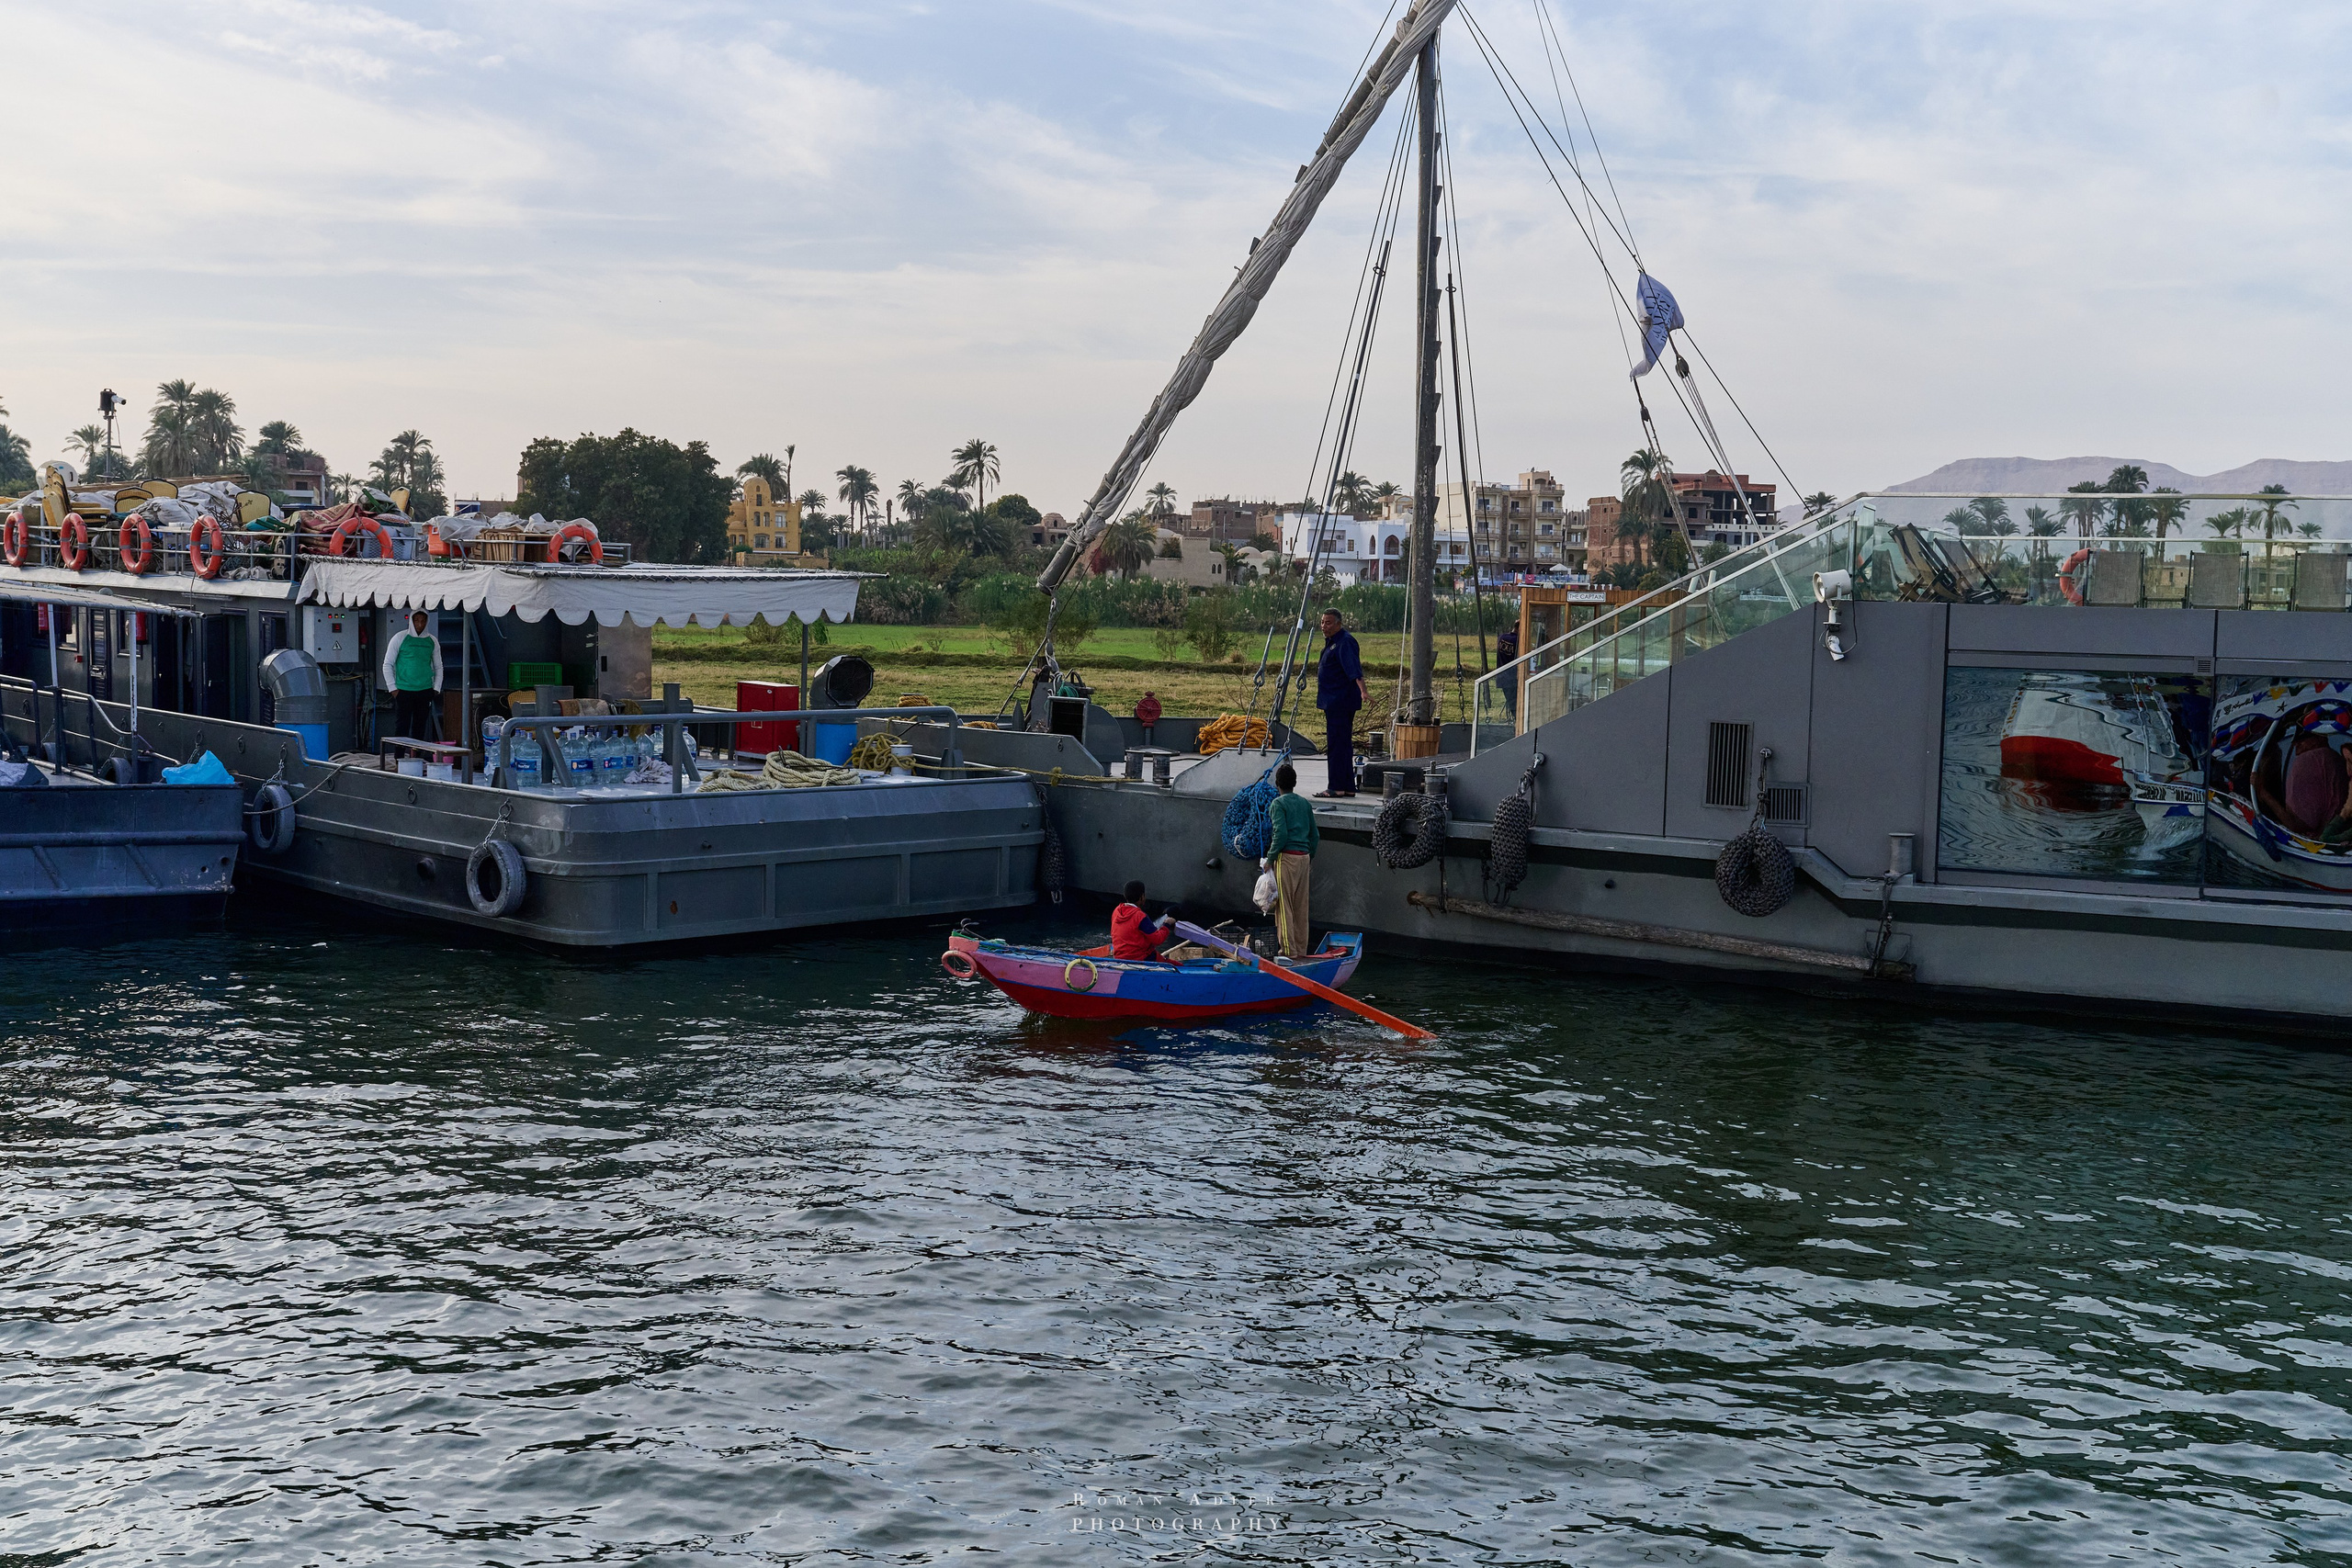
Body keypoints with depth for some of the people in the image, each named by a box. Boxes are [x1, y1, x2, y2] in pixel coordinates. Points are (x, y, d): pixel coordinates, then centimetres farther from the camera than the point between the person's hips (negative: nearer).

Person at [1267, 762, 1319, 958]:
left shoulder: (1279, 803, -5)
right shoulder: (1305, 804, 14)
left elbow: (1281, 833, -16)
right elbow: (1315, 835, 14)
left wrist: (1270, 857, -9)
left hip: (1287, 856, -6)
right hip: (1304, 857, 6)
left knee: (1284, 905, -3)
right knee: (1301, 906, 10)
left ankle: (1289, 950, -6)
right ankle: (1302, 950, 12)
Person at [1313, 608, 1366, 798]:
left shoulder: (1345, 642, -15)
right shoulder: (1332, 641, 16)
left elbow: (1354, 669, -29)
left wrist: (1363, 690, -41)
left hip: (1340, 701, -11)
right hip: (1334, 701, 11)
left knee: (1336, 744, -10)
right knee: (1343, 743, 12)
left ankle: (1337, 788, -9)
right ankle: (1348, 788, 15)